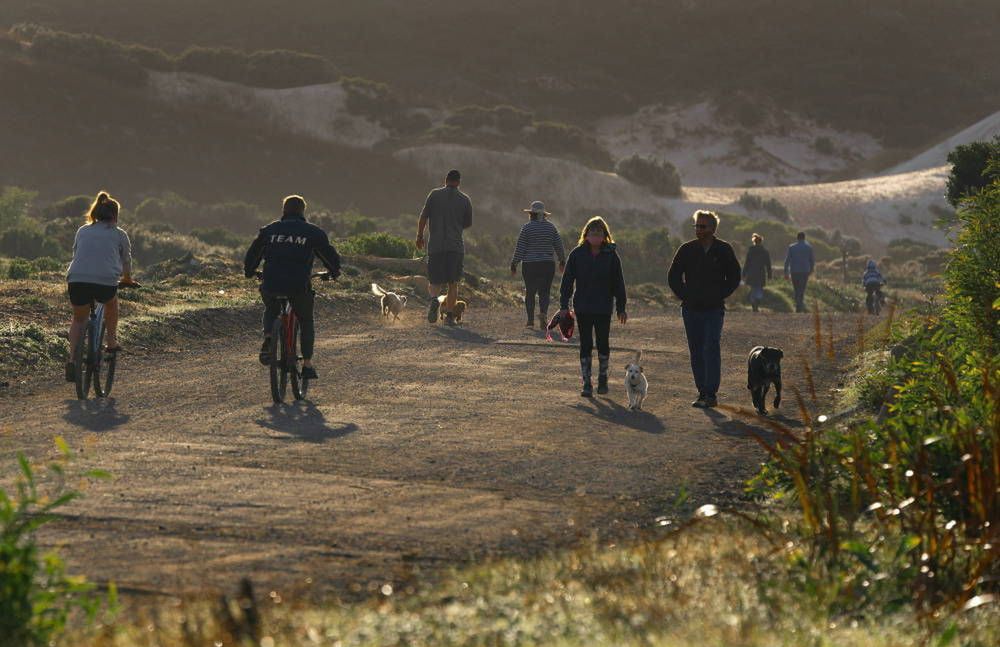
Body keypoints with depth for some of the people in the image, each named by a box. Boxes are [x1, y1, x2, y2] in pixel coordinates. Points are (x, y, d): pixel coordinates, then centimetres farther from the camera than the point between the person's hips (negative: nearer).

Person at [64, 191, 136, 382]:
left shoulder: (83, 231, 23)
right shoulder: (119, 234, 17)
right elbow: (126, 261, 28)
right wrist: (127, 280, 49)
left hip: (77, 280, 2)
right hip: (106, 281, -2)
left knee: (79, 320, 22)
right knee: (111, 303, 34)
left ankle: (72, 359, 4)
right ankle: (111, 341, 32)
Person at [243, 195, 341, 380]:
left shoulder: (269, 230, 13)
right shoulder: (313, 232, 8)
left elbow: (252, 255, 18)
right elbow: (331, 256, 12)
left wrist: (249, 272, 38)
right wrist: (333, 272, 33)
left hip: (271, 284, 1)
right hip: (300, 286, -1)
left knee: (271, 312, 30)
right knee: (306, 321, 20)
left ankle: (268, 338, 1)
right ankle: (307, 364, 14)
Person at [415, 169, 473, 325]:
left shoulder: (434, 195, 2)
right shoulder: (465, 200, 4)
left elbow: (423, 216, -1)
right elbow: (468, 223, 11)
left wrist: (420, 236, 9)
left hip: (435, 245, 0)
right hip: (456, 246, 0)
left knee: (435, 281, 6)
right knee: (453, 283, 9)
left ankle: (434, 298, -25)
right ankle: (449, 315, 4)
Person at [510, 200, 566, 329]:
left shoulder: (526, 228, -5)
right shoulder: (551, 227, 4)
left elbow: (519, 249, -5)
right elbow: (559, 246, 9)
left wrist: (513, 265, 2)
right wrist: (562, 261, 23)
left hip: (529, 265, -2)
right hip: (548, 265, 2)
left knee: (530, 293, 8)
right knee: (544, 292, 6)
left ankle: (530, 321, 6)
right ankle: (543, 312, -21)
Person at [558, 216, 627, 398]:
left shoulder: (611, 255, 0)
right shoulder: (577, 254, -1)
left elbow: (618, 283, 4)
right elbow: (567, 280, 2)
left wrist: (621, 308, 2)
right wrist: (564, 305, -2)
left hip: (604, 308, 0)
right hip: (583, 307, 0)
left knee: (603, 343, 5)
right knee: (585, 345, 1)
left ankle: (602, 379, 24)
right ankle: (586, 384, 5)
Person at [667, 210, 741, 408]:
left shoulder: (724, 250, 0)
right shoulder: (687, 250, 4)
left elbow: (734, 277, 8)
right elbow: (673, 276, 11)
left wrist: (719, 295, -1)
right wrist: (685, 296, 2)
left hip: (714, 310, -3)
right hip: (691, 310, 3)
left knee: (711, 349, -12)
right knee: (696, 352, 5)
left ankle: (711, 394, -14)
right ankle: (703, 392, 11)